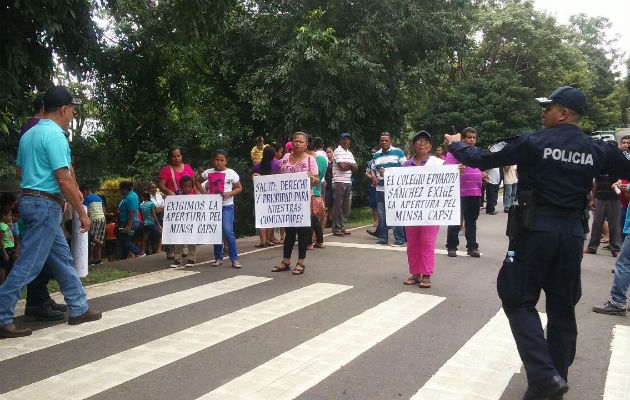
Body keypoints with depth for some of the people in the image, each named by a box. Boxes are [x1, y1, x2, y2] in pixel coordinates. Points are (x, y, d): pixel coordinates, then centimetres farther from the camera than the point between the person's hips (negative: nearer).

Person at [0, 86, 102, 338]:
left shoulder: (29, 134, 14)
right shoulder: (55, 135, -15)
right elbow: (64, 179, -20)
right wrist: (82, 213, -13)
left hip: (30, 200, 10)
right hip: (46, 205, -10)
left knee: (62, 259, 14)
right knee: (28, 265, -4)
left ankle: (79, 309, 22)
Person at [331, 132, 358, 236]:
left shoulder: (350, 153, 19)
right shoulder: (337, 151, -6)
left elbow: (355, 168, 10)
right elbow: (342, 166, -17)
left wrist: (347, 164, -7)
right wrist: (351, 165, 1)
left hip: (348, 182, 8)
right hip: (339, 182, -8)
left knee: (346, 207, 10)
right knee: (338, 206, -4)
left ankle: (342, 227, 18)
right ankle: (336, 228, 1)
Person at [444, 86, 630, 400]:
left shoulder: (533, 142, -8)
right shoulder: (597, 150, 4)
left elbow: (482, 160, -3)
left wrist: (455, 145, 14)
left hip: (536, 229, -5)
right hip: (572, 232, 5)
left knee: (519, 300, 3)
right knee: (562, 307, 14)